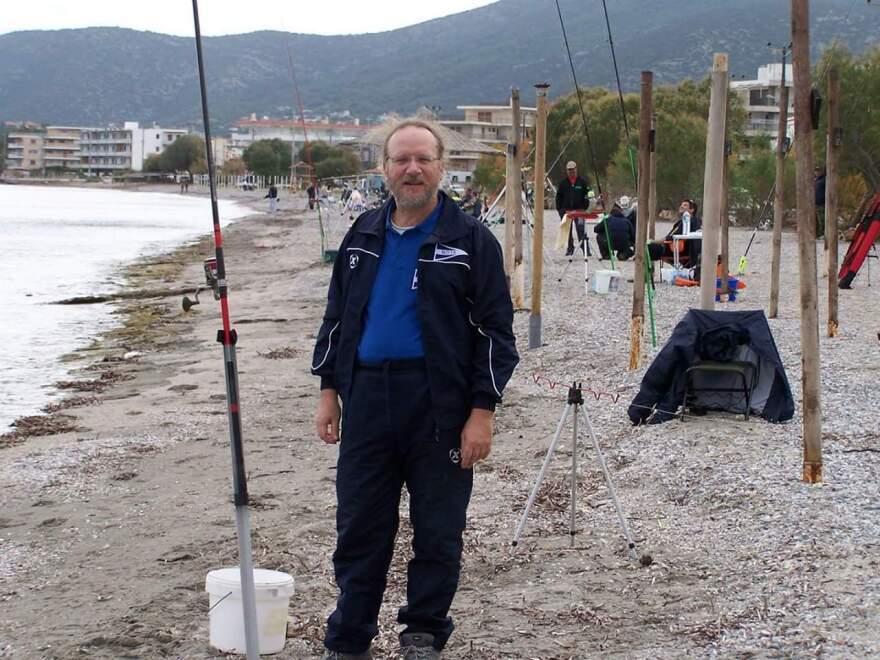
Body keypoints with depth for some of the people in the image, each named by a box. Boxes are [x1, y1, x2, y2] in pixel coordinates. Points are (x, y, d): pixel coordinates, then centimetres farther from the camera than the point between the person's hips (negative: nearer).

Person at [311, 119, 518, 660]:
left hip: (439, 404, -4)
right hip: (366, 397, 4)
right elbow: (337, 317, 19)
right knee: (359, 528, 8)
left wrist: (482, 412, -11)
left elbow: (496, 331, -4)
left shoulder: (470, 240, -2)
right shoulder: (363, 236, 12)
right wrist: (330, 390, 11)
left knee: (438, 530, 5)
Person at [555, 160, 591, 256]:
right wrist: (560, 210, 2)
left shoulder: (582, 182, 5)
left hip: (579, 210, -2)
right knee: (567, 230, 6)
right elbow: (558, 197, 10)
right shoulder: (562, 183, 8)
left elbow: (587, 195, 5)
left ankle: (585, 249, -9)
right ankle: (570, 248, 16)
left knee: (581, 230, -9)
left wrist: (585, 208, -3)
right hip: (566, 210, 2)